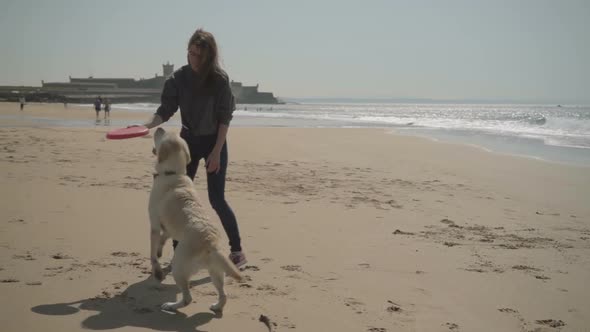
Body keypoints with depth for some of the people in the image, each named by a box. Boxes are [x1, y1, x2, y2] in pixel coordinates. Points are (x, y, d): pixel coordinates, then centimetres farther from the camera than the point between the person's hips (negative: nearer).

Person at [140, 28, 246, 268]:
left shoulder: (219, 79, -14)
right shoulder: (179, 78, -4)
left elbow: (224, 117, -13)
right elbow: (166, 110, -6)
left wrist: (216, 152, -17)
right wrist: (147, 125, -26)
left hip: (214, 141, -4)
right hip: (188, 140, 4)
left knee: (217, 199, -7)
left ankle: (237, 251, 6)